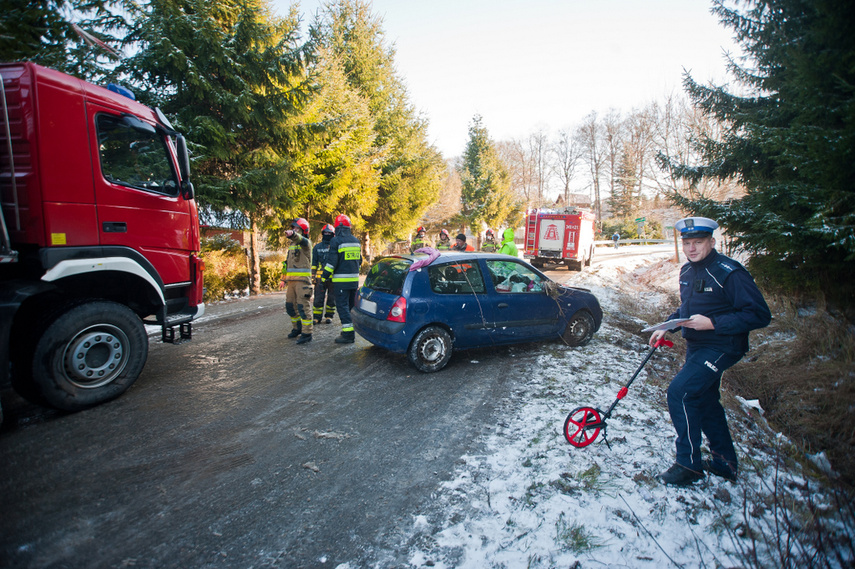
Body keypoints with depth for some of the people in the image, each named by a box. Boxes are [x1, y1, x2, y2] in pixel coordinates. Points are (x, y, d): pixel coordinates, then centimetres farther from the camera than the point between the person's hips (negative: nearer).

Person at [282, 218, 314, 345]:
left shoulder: (306, 243, -6)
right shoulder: (292, 244, 21)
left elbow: (300, 239, -32)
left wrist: (292, 234, -55)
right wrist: (286, 278, 25)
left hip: (303, 280, -8)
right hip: (291, 280, 8)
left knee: (303, 306, -9)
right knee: (290, 306, 13)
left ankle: (306, 334, -4)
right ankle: (297, 328, 29)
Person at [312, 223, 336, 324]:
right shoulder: (317, 247, 12)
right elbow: (313, 263, 14)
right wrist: (313, 275, 5)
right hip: (320, 277, 1)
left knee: (331, 298, 5)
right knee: (318, 298, 0)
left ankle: (329, 316, 17)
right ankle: (317, 317, 7)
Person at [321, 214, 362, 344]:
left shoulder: (336, 241, -10)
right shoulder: (356, 241, 12)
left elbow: (331, 261, -13)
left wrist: (324, 276, -4)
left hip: (341, 280, -7)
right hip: (354, 279, 7)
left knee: (342, 306, -4)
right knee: (351, 305, 15)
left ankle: (348, 334, -8)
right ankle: (351, 330, 21)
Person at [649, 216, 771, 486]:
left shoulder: (729, 273, -19)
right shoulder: (687, 272, 7)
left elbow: (760, 315, -21)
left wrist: (712, 323, -27)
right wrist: (667, 327, 6)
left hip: (721, 347, -9)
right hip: (696, 347, 9)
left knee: (679, 391, -17)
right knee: (704, 401, 17)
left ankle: (689, 464, -1)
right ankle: (725, 462, 36)